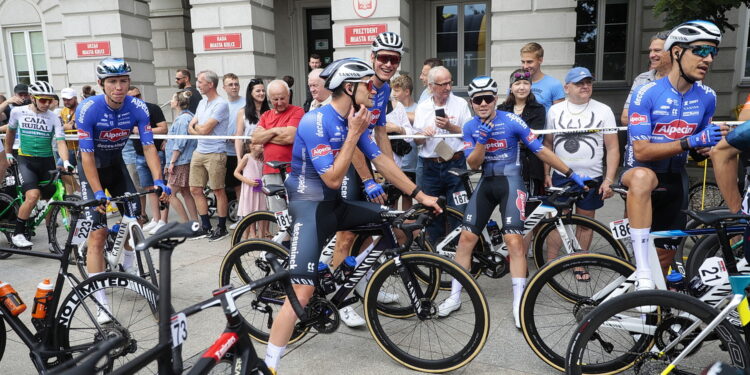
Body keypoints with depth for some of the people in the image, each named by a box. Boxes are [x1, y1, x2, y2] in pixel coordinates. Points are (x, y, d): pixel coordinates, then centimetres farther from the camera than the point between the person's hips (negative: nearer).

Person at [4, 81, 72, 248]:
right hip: (26, 160, -1)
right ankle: (17, 234, -6)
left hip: (47, 161, 1)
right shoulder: (18, 112, -2)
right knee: (33, 195, -23)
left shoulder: (54, 118, -4)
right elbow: (11, 131, 17)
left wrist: (66, 162, -30)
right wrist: (8, 152, 26)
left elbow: (60, 142, -14)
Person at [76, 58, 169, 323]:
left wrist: (158, 181, -30)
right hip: (92, 168, -4)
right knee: (98, 234, -11)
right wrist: (98, 193, -31)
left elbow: (148, 146, -18)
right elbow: (87, 155, -25)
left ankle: (127, 267, 28)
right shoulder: (88, 109, -26)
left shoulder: (138, 108, -17)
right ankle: (101, 302, -8)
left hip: (116, 164, 4)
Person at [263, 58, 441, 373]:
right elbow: (333, 179, -24)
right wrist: (353, 134, -21)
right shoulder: (316, 122, -21)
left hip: (334, 203, 8)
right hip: (309, 204, -8)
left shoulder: (355, 119, 4)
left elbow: (382, 161, 7)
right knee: (303, 289, -17)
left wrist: (420, 195, 7)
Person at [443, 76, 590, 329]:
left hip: (510, 181, -4)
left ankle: (518, 304, -3)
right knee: (466, 237, 1)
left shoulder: (512, 121, -11)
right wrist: (482, 141, -22)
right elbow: (473, 164, -4)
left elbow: (541, 151, -7)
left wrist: (572, 174, -6)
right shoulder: (470, 127, 1)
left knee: (514, 240, -15)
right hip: (486, 183, 4)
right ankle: (454, 297, 13)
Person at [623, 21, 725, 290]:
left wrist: (705, 148, -9)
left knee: (665, 255, 9)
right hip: (640, 170, -5)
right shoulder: (646, 94, -16)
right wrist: (690, 142, -28)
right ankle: (643, 275, -41)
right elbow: (641, 151, -21)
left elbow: (699, 145, 14)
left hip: (675, 179, 5)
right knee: (643, 177, -42)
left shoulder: (707, 97, -1)